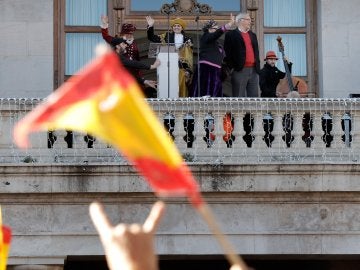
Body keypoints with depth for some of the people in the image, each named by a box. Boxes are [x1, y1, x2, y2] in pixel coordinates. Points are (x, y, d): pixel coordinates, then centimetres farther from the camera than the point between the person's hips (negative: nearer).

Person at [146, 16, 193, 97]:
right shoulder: (167, 36, 10)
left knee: (181, 87, -4)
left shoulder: (187, 40, 8)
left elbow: (189, 56, 7)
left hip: (182, 68, 0)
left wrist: (189, 70, 1)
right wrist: (150, 26, -5)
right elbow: (152, 38, 9)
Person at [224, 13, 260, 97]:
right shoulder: (231, 35, 0)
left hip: (253, 70, 6)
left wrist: (258, 67, 12)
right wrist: (231, 67, -10)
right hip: (240, 71, -6)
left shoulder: (252, 35, 20)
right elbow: (227, 53, -4)